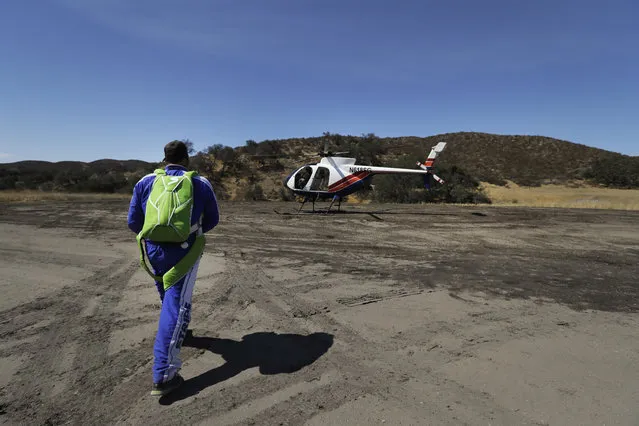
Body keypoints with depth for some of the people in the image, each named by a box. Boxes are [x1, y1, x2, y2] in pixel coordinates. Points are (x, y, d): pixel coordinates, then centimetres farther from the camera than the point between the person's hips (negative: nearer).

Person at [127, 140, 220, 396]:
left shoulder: (145, 182, 4)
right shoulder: (201, 184, 0)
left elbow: (133, 222, 5)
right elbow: (213, 220, 9)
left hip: (154, 251, 4)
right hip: (184, 252, -3)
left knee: (169, 299, 27)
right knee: (175, 306, -2)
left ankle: (177, 331, 52)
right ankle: (163, 375, -4)